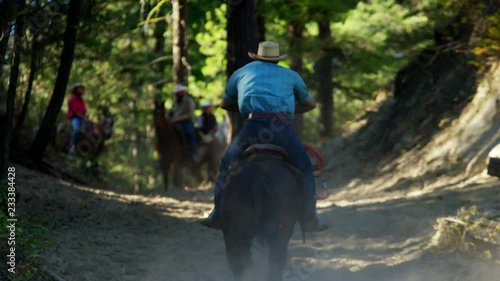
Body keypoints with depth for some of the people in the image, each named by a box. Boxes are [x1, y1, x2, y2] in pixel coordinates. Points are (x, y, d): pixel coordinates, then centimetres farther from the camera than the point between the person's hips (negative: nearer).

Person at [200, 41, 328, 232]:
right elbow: (311, 103, 40)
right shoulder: (291, 75, 27)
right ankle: (310, 219, 11)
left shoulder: (242, 73, 28)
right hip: (281, 127, 0)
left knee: (227, 166, 21)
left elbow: (225, 104, 39)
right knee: (304, 168, 18)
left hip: (252, 127, 0)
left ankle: (218, 216, 17)